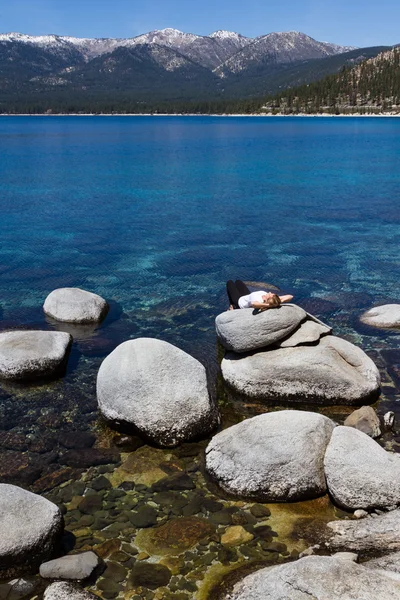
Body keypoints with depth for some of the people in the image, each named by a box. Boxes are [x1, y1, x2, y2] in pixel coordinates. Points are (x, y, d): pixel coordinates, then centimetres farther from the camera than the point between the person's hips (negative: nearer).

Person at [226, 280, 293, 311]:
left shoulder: (259, 302, -49)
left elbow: (253, 303, -74)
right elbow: (290, 296, -33)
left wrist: (267, 305, -62)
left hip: (239, 301, -5)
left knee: (229, 282, 16)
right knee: (238, 281, 27)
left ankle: (233, 307, 28)